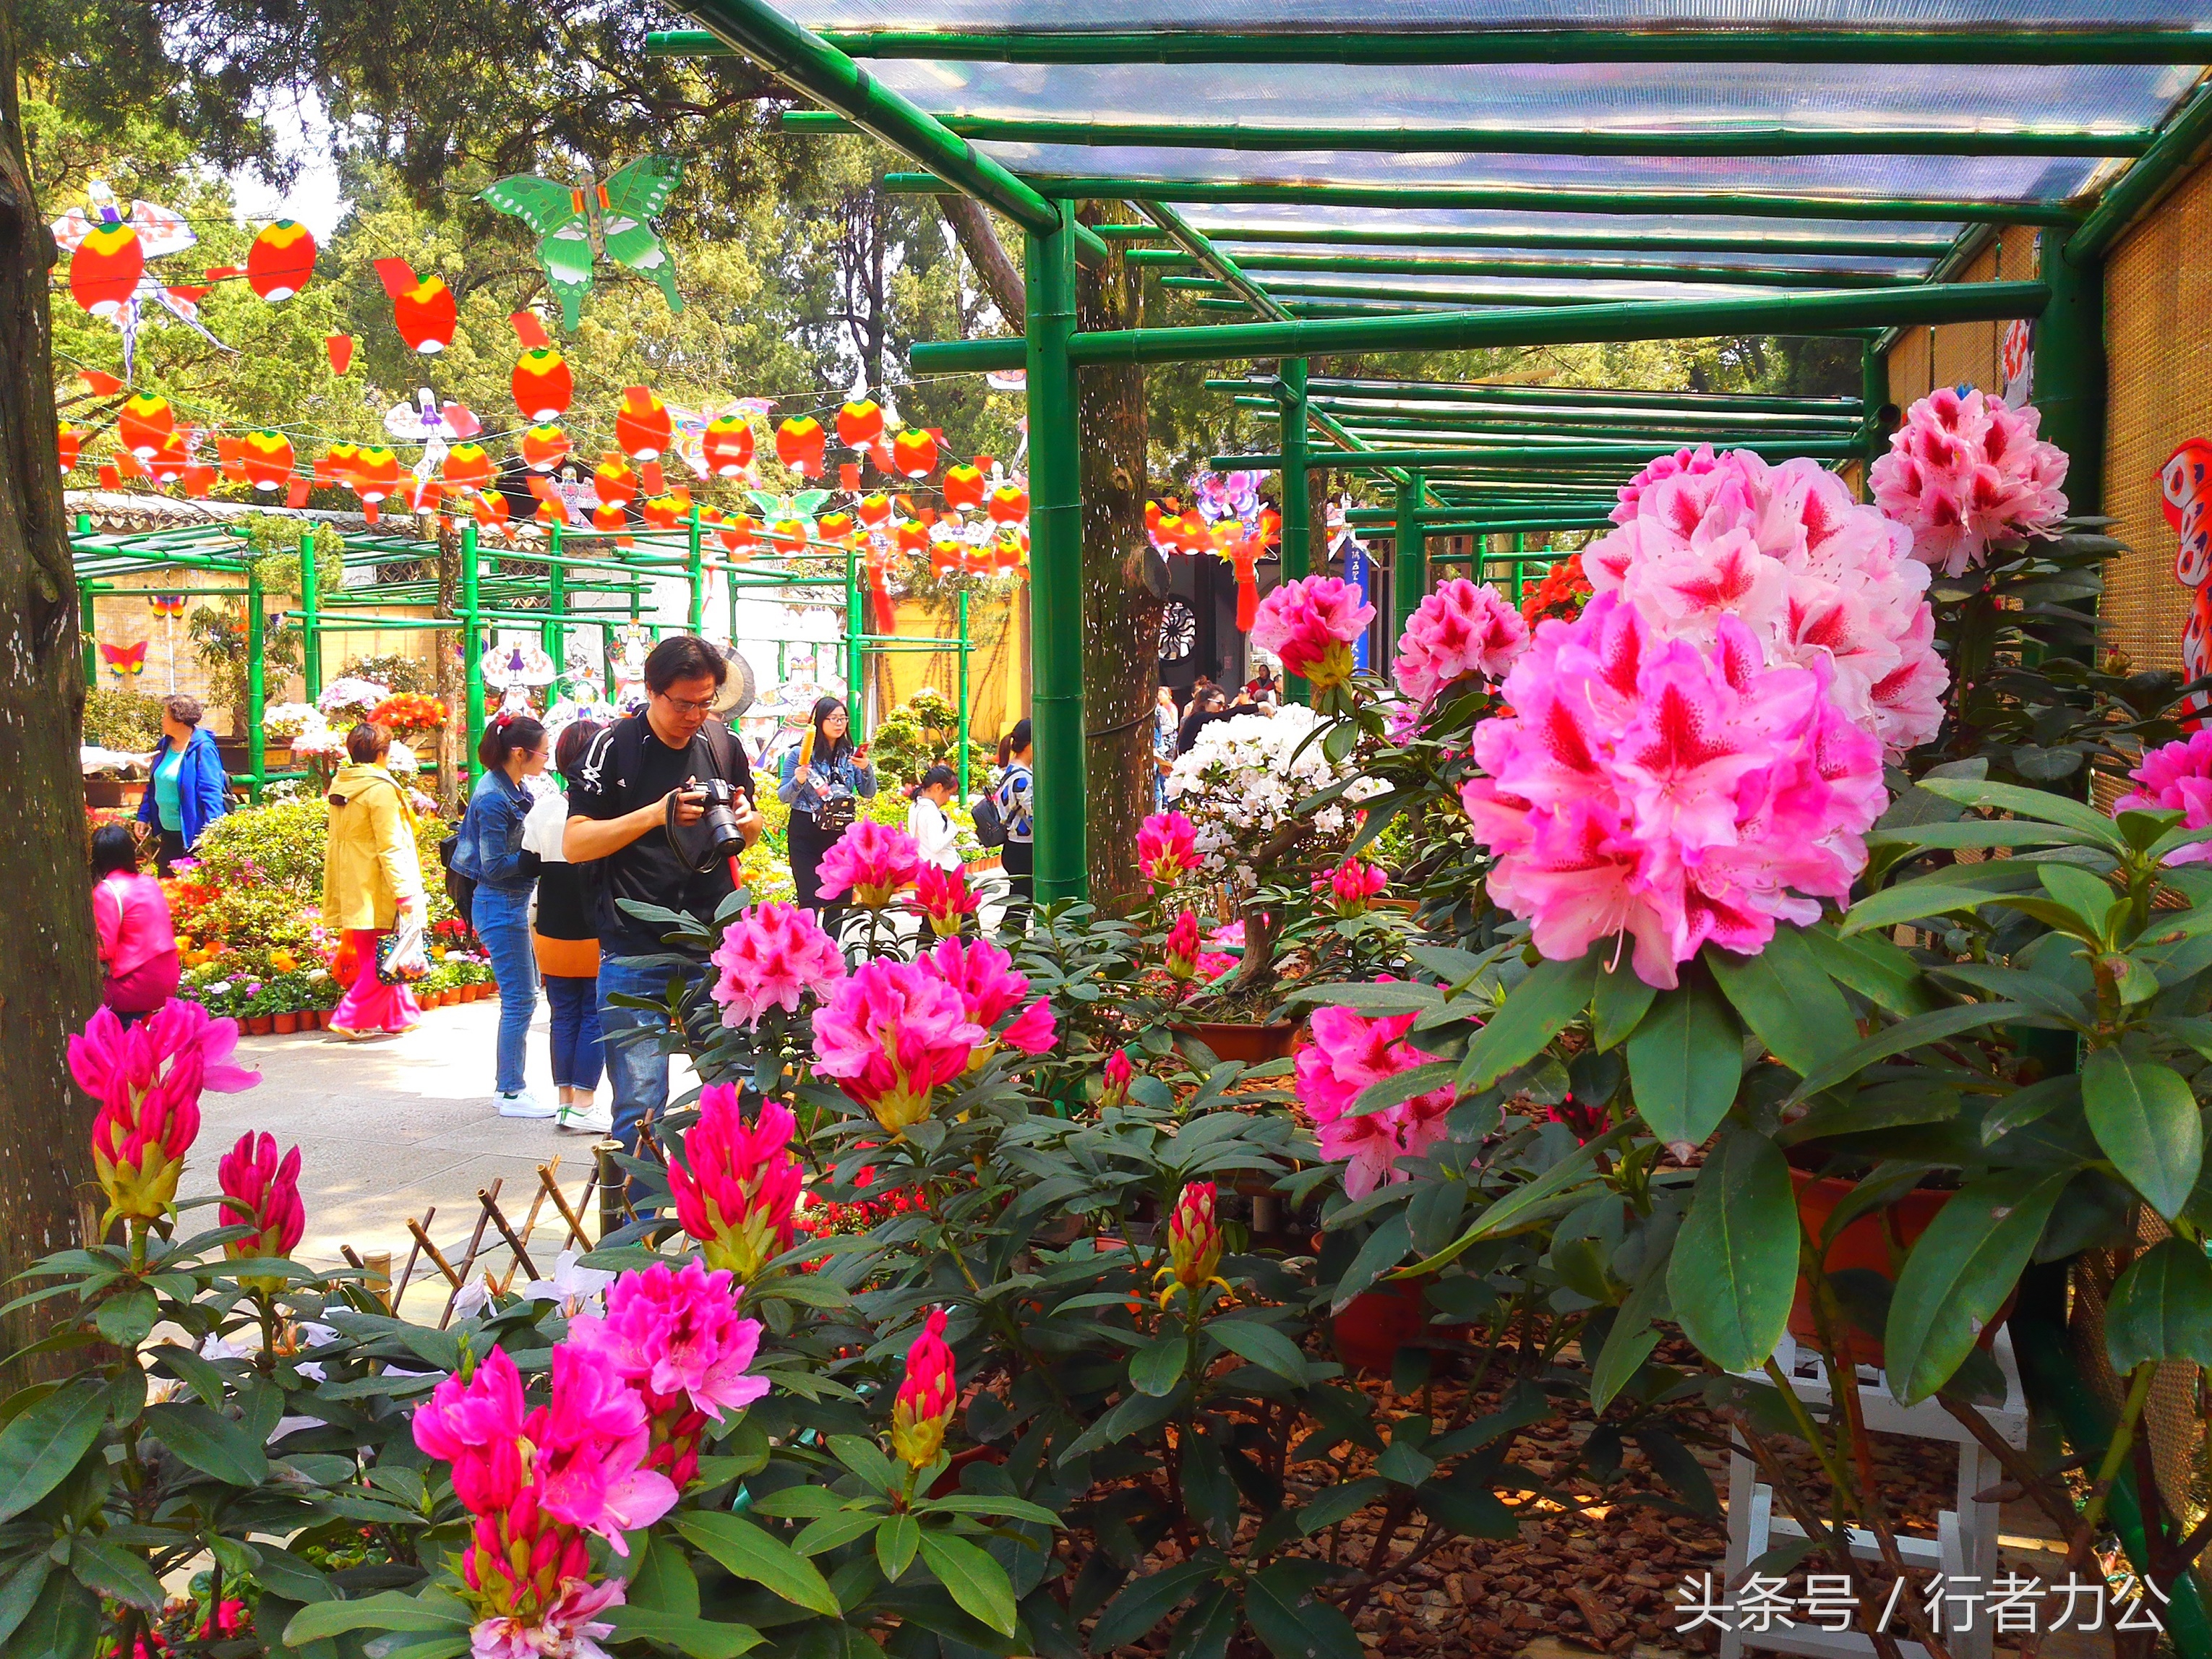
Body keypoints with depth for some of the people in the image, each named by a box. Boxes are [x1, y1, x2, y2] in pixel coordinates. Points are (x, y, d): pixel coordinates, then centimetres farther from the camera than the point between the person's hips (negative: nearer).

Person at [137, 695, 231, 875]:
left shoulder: (203, 749, -16)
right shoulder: (164, 745, 9)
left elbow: (211, 793, -21)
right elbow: (154, 785, 18)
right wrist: (143, 816, 15)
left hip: (192, 835, -8)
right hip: (168, 833, 8)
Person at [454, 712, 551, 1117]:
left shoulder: (515, 788, 8)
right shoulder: (494, 799, -20)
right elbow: (494, 867, -20)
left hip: (513, 905, 10)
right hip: (500, 906, -10)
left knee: (522, 995, 16)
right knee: (519, 1000, -4)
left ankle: (511, 1083, 26)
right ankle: (512, 1094, 4)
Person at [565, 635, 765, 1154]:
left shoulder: (725, 744, 9)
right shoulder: (614, 747, -3)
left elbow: (751, 830, 22)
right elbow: (574, 843, -6)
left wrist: (745, 819, -3)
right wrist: (656, 814, -19)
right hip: (635, 955, -3)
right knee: (640, 1104, -4)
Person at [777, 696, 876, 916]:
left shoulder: (851, 755, 8)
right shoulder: (800, 754, -1)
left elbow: (868, 793, 4)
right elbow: (783, 797, -1)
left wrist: (866, 769, -14)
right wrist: (798, 782, -21)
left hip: (842, 833, 3)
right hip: (806, 833, -3)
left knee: (838, 902, 5)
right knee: (811, 900, -8)